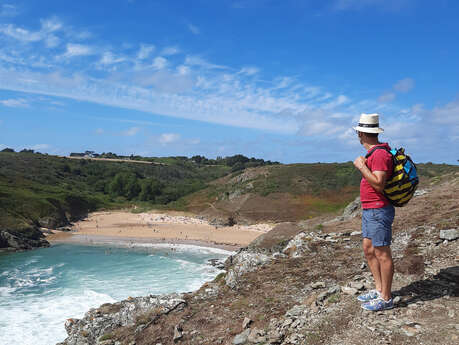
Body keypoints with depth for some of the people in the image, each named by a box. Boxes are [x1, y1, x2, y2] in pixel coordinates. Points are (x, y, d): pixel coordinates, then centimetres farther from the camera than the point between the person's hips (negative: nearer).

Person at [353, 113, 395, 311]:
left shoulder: (380, 154, -19)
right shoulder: (374, 153, 13)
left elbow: (378, 184, -26)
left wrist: (361, 166, -19)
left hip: (379, 211, -10)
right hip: (369, 211, 10)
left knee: (382, 254, -1)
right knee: (368, 250, 16)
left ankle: (385, 299, 10)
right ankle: (379, 290, 27)